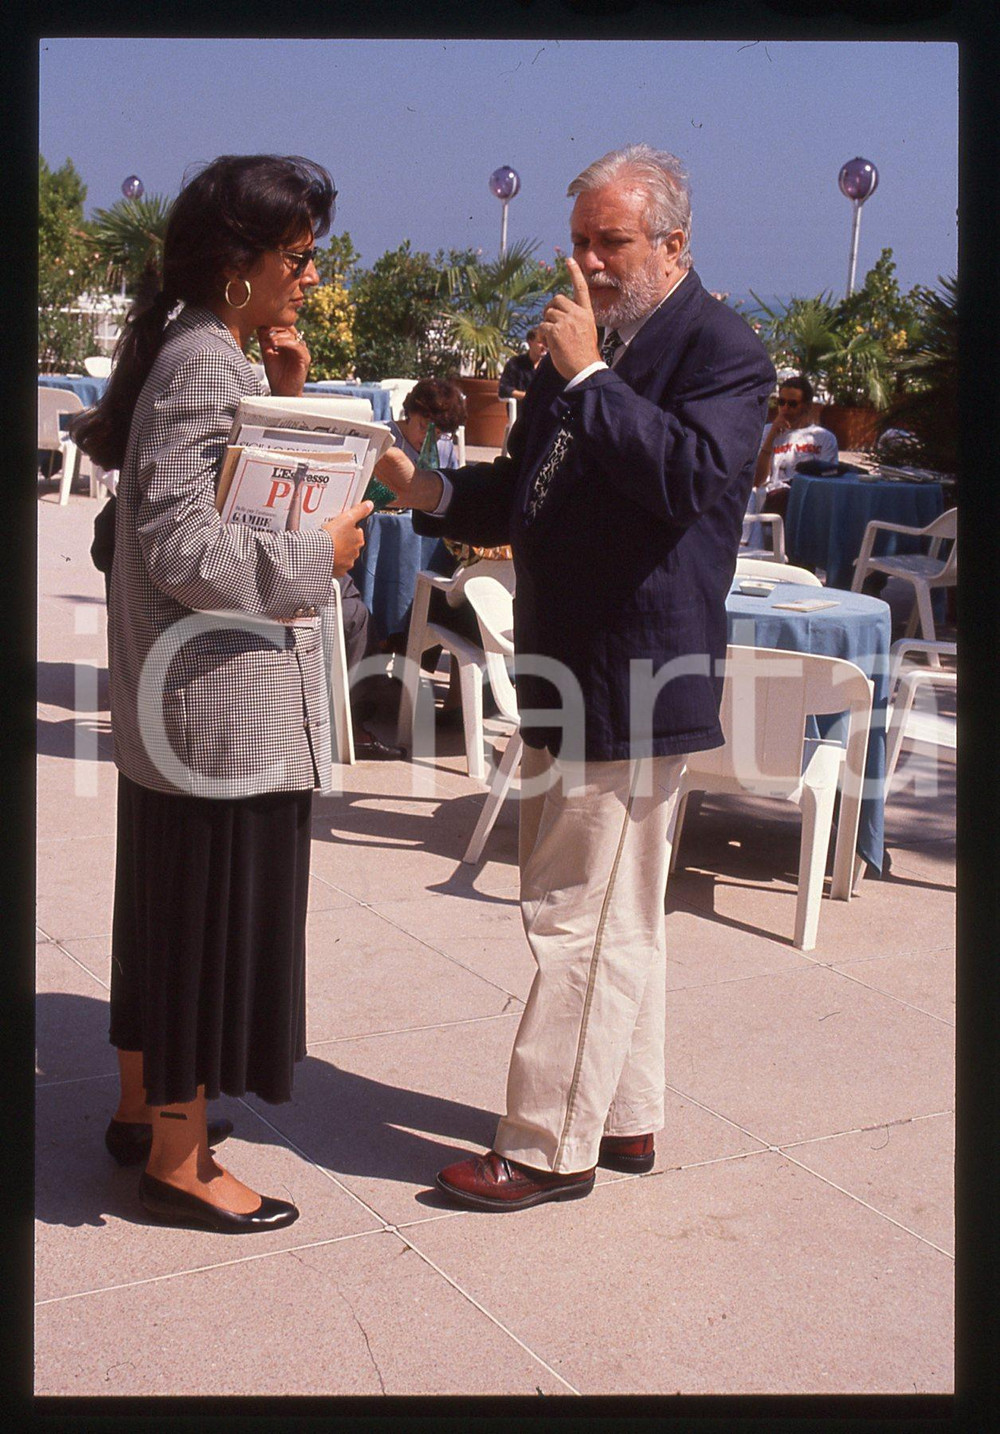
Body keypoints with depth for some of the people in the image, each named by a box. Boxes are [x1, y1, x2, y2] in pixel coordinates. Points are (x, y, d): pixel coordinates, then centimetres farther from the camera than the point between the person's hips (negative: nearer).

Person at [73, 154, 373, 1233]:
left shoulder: (206, 356, 13)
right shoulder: (201, 366, -18)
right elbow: (183, 546, -25)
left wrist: (287, 398, 5)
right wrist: (317, 555, -16)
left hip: (180, 701, 10)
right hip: (225, 705, -10)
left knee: (169, 909, 20)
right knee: (215, 912, 1)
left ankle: (145, 1107, 36)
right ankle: (177, 1159, 15)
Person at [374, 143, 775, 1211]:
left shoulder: (722, 351, -10)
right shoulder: (575, 352, 16)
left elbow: (690, 479, -27)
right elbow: (523, 495, 20)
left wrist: (587, 376, -23)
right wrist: (436, 492, 2)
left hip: (633, 682, -9)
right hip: (567, 676, 9)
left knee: (579, 922, -3)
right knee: (619, 921, 18)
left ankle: (550, 1148, 10)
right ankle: (623, 1120, 31)